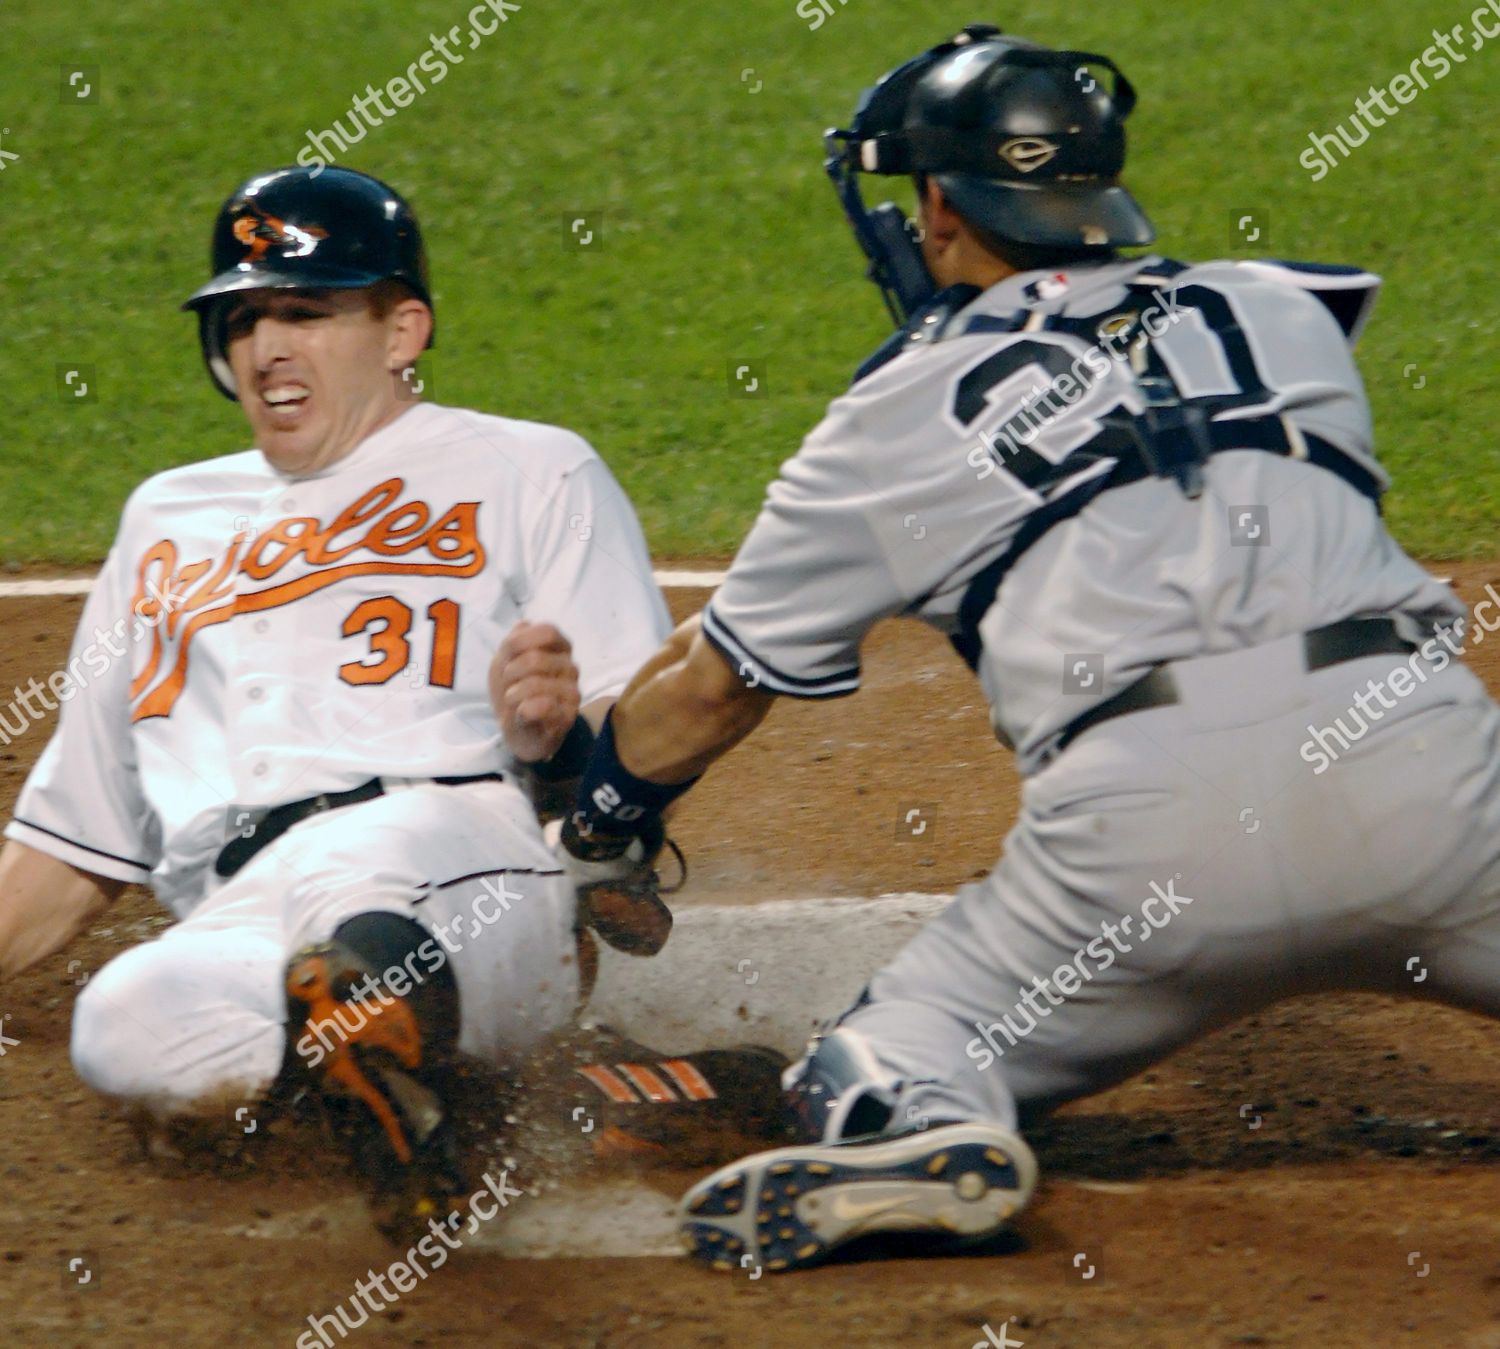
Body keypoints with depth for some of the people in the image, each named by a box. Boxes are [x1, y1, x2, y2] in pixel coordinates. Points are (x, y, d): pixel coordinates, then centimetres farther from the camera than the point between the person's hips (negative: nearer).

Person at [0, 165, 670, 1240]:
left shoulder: (533, 476, 20)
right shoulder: (168, 522, 35)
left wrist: (559, 739, -15)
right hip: (236, 928, 4)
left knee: (346, 867, -44)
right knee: (129, 1025, -36)